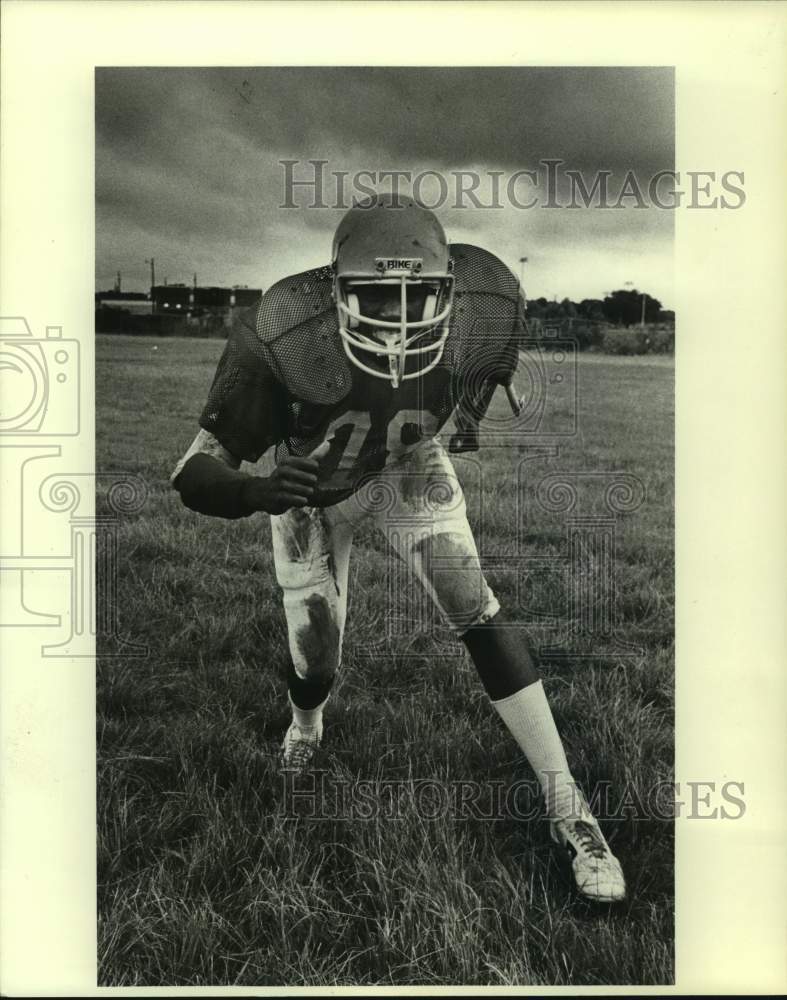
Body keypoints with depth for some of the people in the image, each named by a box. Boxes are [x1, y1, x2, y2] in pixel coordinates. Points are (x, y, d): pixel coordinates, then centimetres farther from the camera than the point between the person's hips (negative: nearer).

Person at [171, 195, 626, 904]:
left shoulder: (481, 306, -30)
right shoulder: (282, 335, -39)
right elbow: (197, 472, -35)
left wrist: (469, 413, 4)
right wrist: (259, 492, -55)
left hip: (408, 464, 1)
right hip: (313, 485, -1)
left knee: (476, 614, -14)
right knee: (315, 664, 5)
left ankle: (566, 805, -1)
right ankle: (305, 728, 47)